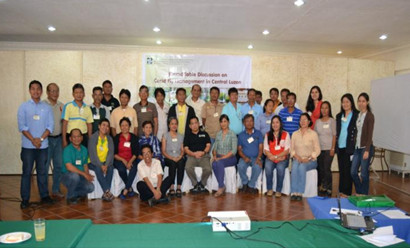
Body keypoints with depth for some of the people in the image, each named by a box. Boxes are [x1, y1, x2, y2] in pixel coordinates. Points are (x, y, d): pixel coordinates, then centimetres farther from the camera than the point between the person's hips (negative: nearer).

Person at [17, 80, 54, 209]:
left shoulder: (47, 107, 6)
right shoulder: (24, 107, 2)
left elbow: (50, 125, 2)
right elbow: (22, 126, -4)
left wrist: (41, 139, -10)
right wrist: (33, 140, -13)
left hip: (43, 145, 2)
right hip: (28, 145, -2)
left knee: (43, 171, 9)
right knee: (27, 172, 2)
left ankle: (44, 196, 19)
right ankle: (25, 199, 9)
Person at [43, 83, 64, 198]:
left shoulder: (61, 106, 11)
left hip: (58, 138, 5)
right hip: (47, 139, -5)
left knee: (59, 165, 9)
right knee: (45, 166, 0)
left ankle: (56, 190, 22)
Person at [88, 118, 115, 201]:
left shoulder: (109, 139, 9)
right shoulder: (93, 137, -4)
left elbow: (111, 153, -1)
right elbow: (92, 153, -13)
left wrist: (106, 165, -18)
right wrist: (101, 165, -22)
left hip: (105, 162, 3)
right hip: (93, 163, -3)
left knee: (110, 168, -26)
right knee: (98, 169, -32)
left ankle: (105, 194, -26)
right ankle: (107, 191, -35)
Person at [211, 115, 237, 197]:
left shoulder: (232, 134, -1)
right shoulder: (218, 134, 14)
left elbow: (234, 151, -9)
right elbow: (215, 147, 15)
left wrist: (222, 157, -18)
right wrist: (214, 155, -6)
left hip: (230, 158, -4)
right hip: (219, 157, 4)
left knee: (219, 163, -34)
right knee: (214, 164, -29)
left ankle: (221, 187, -26)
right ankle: (222, 186, -18)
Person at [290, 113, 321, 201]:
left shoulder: (313, 134, 4)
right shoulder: (295, 134, 14)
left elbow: (317, 150, -1)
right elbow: (292, 148, 9)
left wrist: (308, 158, -15)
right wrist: (297, 157, -10)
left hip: (310, 160, -2)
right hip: (297, 159, 2)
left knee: (302, 167, -34)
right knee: (294, 166, -31)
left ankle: (300, 193, -30)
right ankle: (293, 193, -33)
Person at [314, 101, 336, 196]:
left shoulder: (332, 121, 0)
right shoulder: (317, 121, 10)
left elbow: (334, 136, -3)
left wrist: (333, 148, -9)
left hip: (328, 149, -4)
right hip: (319, 148, 4)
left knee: (327, 169, -8)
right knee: (320, 169, 5)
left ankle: (328, 189, 2)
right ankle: (322, 187, 16)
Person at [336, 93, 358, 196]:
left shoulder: (356, 115, -4)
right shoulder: (339, 116, 14)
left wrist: (354, 145, -13)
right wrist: (335, 145, 12)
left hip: (349, 147, -5)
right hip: (340, 147, 5)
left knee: (348, 170, -1)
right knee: (341, 170, 11)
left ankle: (347, 193, 7)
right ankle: (341, 191, 19)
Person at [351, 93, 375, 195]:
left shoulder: (370, 116, -9)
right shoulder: (358, 115, 10)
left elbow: (370, 134, -13)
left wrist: (367, 150, -17)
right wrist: (354, 146, 10)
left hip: (366, 147, -6)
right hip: (357, 147, 6)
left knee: (364, 173, 1)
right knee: (353, 172, 8)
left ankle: (364, 195, 17)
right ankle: (359, 193, 25)